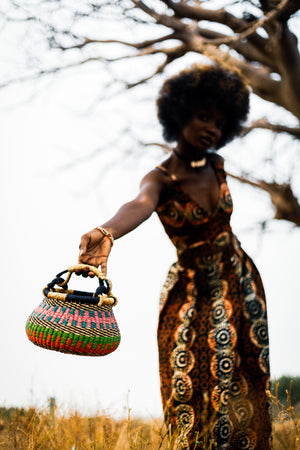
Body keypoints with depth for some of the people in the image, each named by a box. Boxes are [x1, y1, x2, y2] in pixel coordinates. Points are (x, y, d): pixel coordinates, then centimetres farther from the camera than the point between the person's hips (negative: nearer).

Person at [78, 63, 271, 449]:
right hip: (194, 292, -4)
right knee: (194, 393, -8)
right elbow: (141, 204, -41)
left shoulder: (216, 166, -1)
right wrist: (106, 232, -63)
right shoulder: (160, 179, -18)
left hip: (240, 282, 5)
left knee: (243, 385, 4)